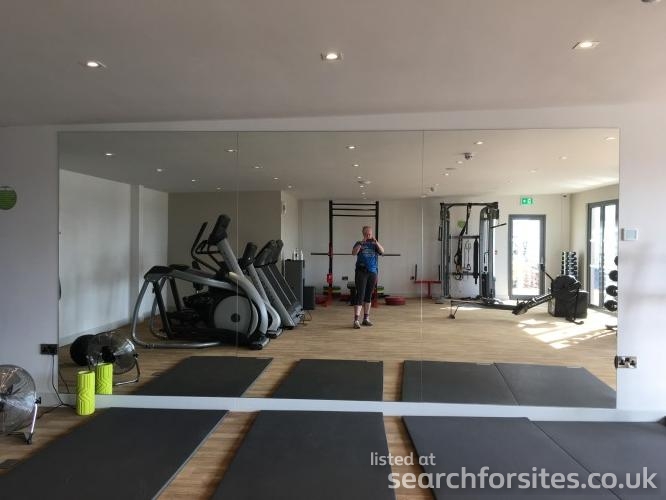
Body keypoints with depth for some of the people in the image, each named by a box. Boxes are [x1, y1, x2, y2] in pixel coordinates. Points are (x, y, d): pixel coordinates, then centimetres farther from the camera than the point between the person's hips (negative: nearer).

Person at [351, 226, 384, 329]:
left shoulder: (374, 245, 10)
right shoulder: (359, 243, 4)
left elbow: (382, 251, -8)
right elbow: (353, 253, -14)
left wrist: (376, 242, -22)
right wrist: (361, 243, -24)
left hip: (373, 272, 3)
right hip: (361, 272, -3)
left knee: (368, 296, 9)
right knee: (360, 295, -10)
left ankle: (366, 319, 18)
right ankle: (356, 320, -13)